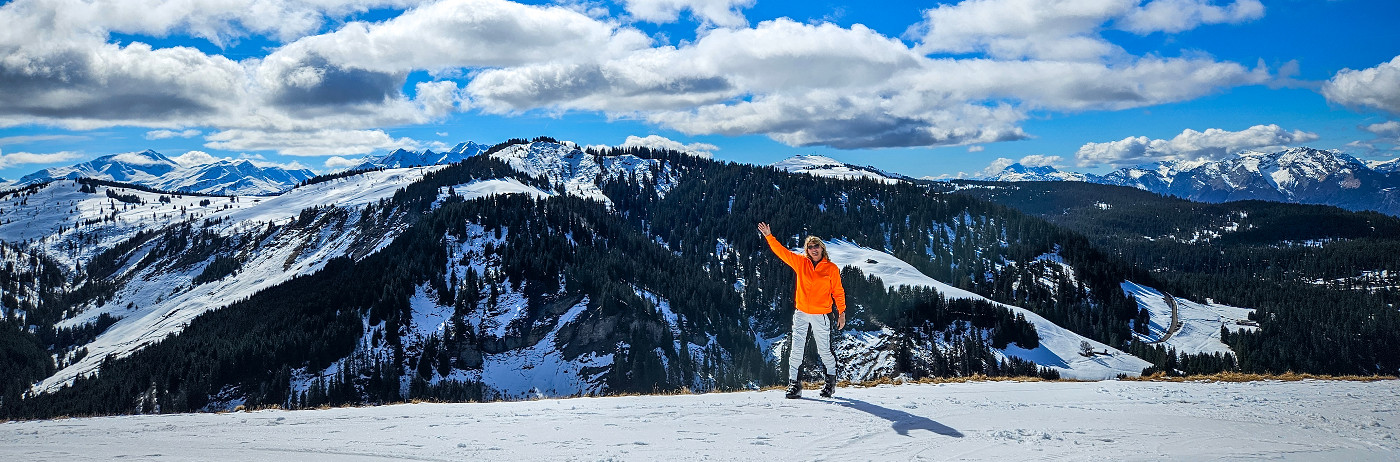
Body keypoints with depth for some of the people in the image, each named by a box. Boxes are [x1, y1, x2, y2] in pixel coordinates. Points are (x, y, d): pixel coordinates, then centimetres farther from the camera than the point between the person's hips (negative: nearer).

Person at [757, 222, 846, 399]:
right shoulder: (801, 262, 4)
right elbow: (781, 251, 3)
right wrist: (769, 237, -6)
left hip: (820, 316, -2)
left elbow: (838, 292, 4)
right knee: (797, 349, -3)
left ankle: (831, 379, 26)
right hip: (801, 313, 2)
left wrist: (842, 313, 3)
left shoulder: (831, 268, -1)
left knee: (824, 350, 6)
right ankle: (793, 382, 3)